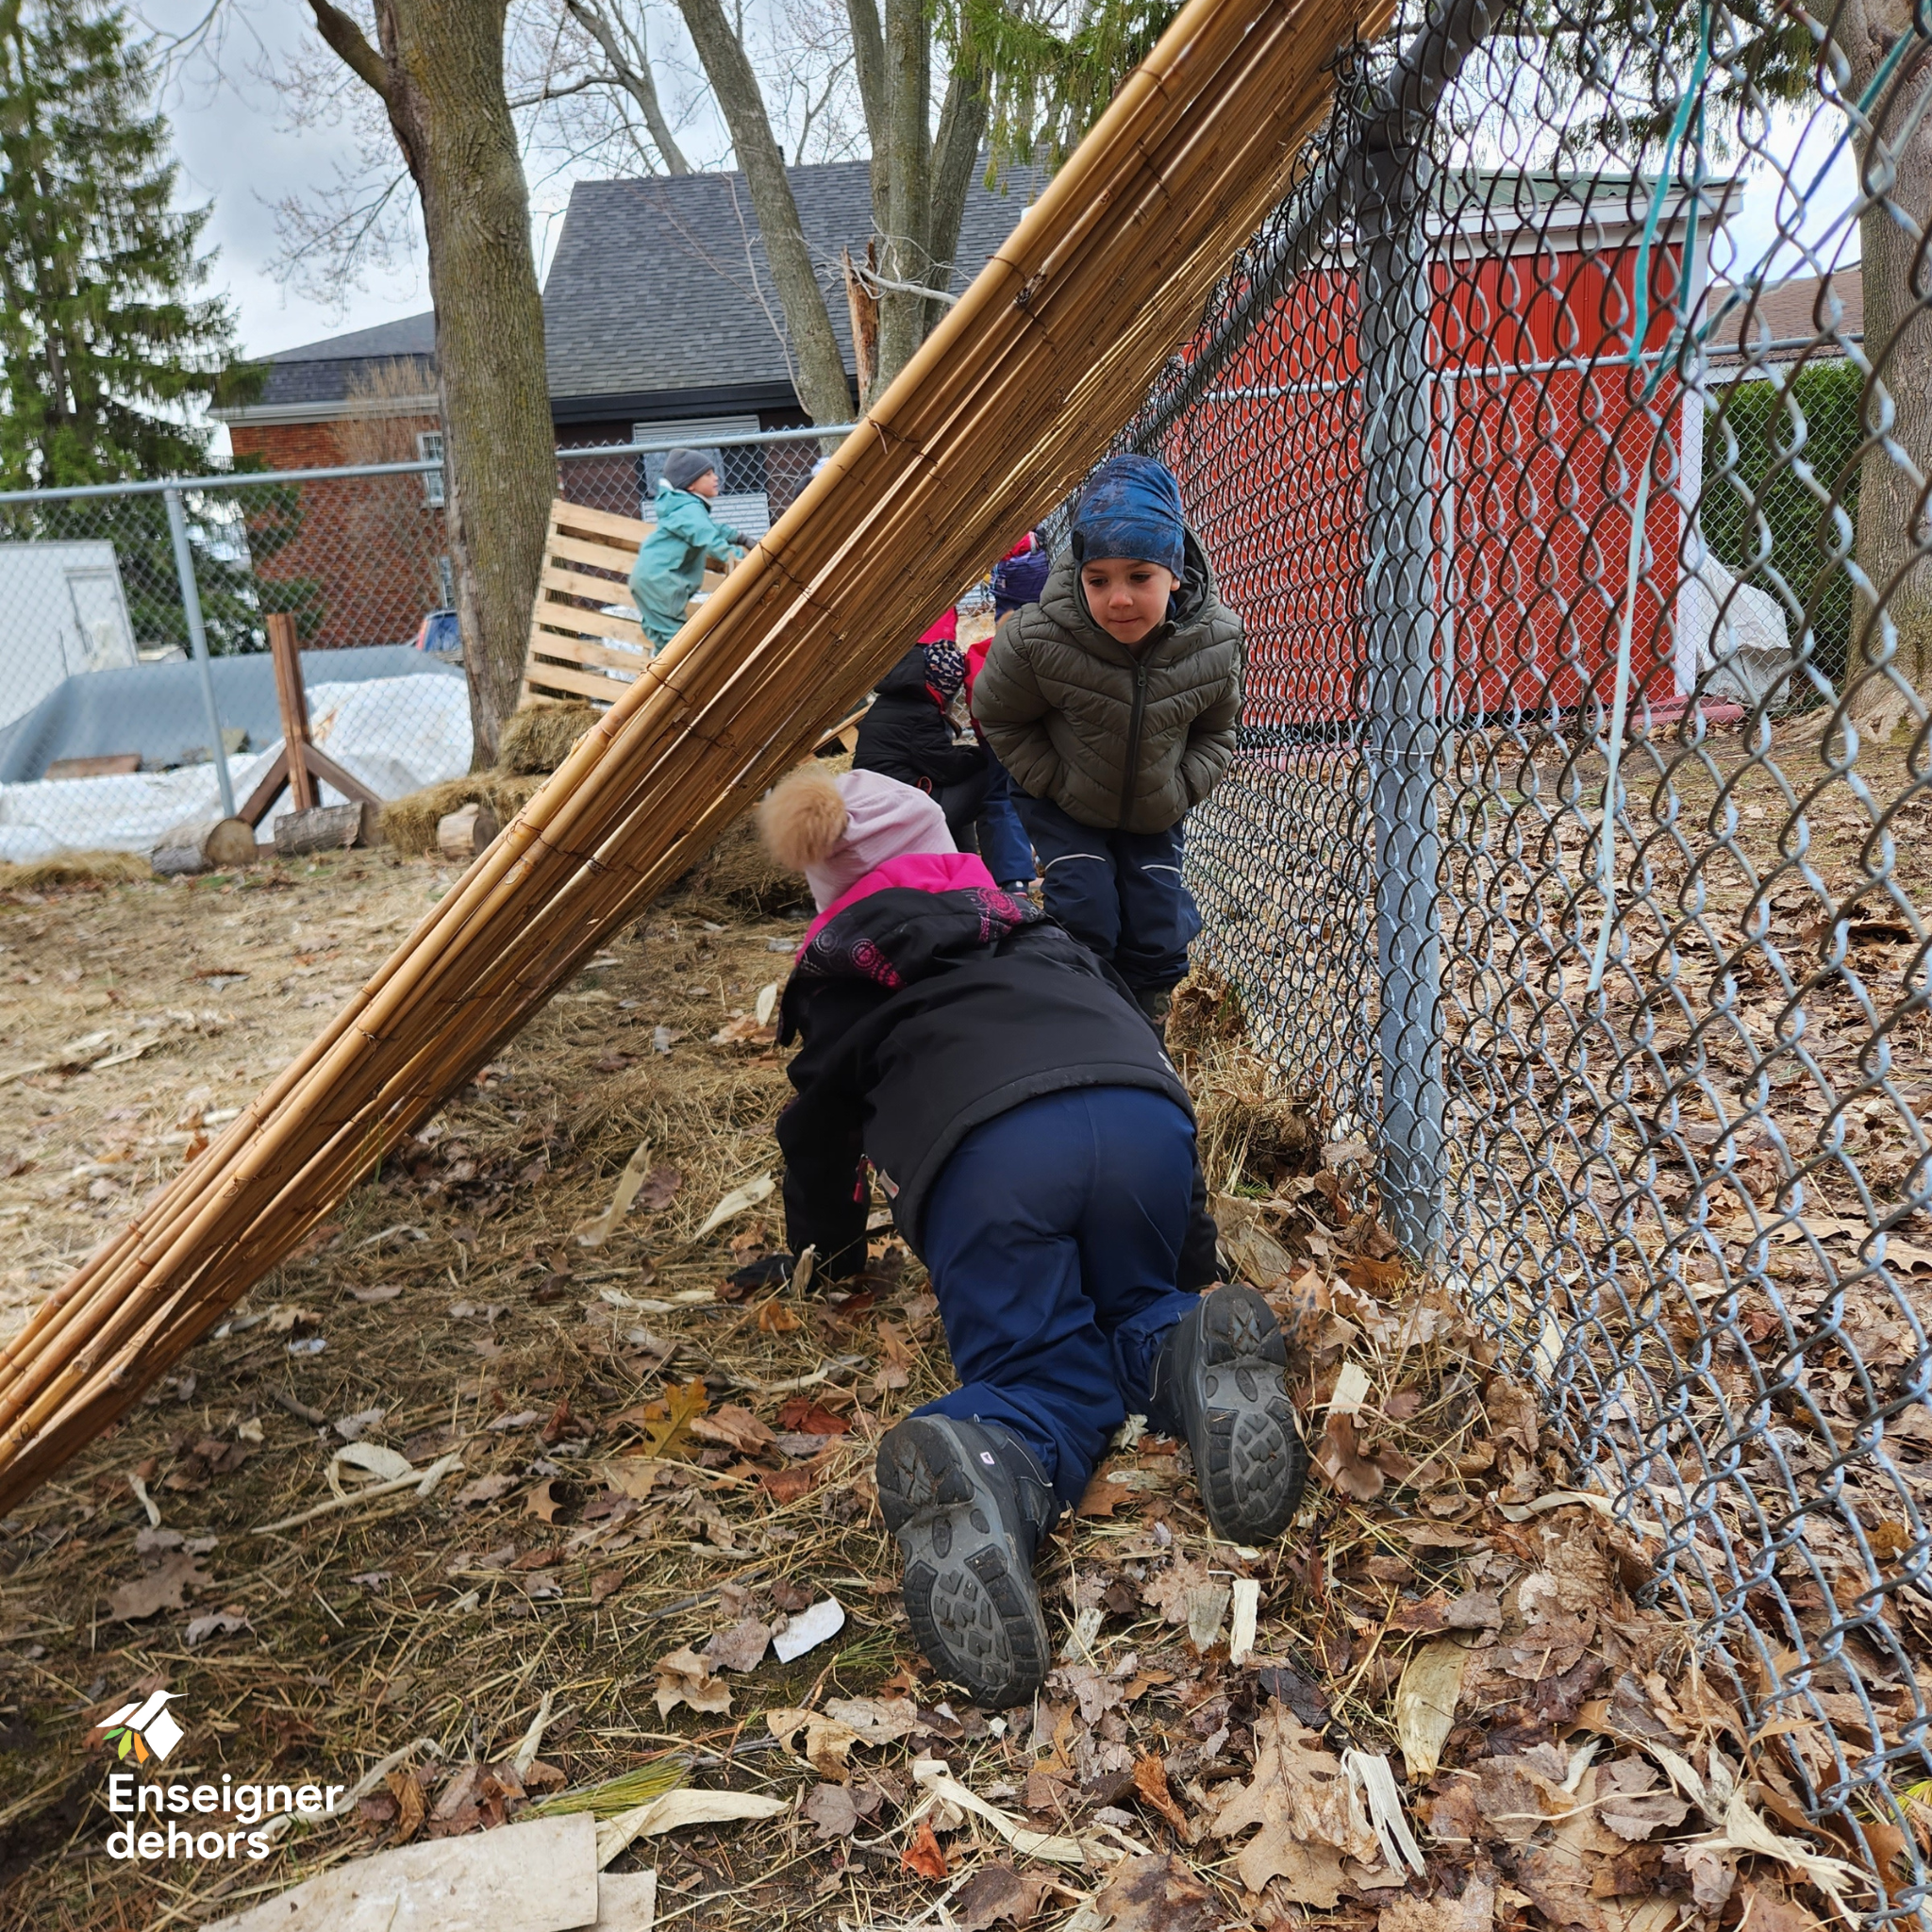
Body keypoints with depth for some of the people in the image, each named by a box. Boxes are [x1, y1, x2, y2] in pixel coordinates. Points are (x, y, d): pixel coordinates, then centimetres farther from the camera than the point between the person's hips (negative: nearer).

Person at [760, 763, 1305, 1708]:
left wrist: (831, 1257, 58)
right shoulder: (1035, 928, 35)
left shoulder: (833, 978, 29)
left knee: (1042, 1375, 9)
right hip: (1144, 1119, 3)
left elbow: (819, 1138, 37)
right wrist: (1188, 1258, 42)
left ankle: (978, 1472, -25)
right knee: (1134, 1315, 27)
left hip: (982, 1159, -3)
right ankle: (1199, 1360, -8)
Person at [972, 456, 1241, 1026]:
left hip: (1155, 809, 3)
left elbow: (1216, 729, 0)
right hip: (1062, 805, -2)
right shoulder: (1037, 638, -31)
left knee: (1159, 931, 2)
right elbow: (998, 717, -10)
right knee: (1087, 917, -14)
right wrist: (1057, 784, -12)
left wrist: (1179, 791, -11)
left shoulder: (1215, 641, -22)